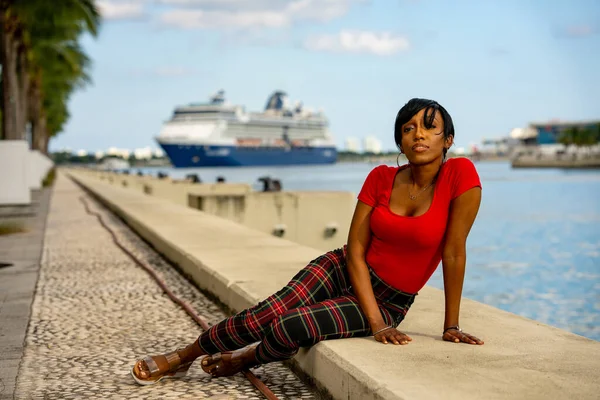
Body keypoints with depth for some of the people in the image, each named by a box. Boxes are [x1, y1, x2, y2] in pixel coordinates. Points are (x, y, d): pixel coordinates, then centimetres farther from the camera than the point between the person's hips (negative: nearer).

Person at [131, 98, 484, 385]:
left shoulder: (461, 175, -17)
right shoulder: (380, 178, -6)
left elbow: (454, 252, -15)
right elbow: (355, 250, -8)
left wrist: (451, 326, -10)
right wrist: (377, 325, -18)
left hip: (389, 302, -2)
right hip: (342, 270, 2)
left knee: (292, 328, -25)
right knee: (265, 316, -21)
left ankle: (243, 360, 8)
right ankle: (182, 357, 1)